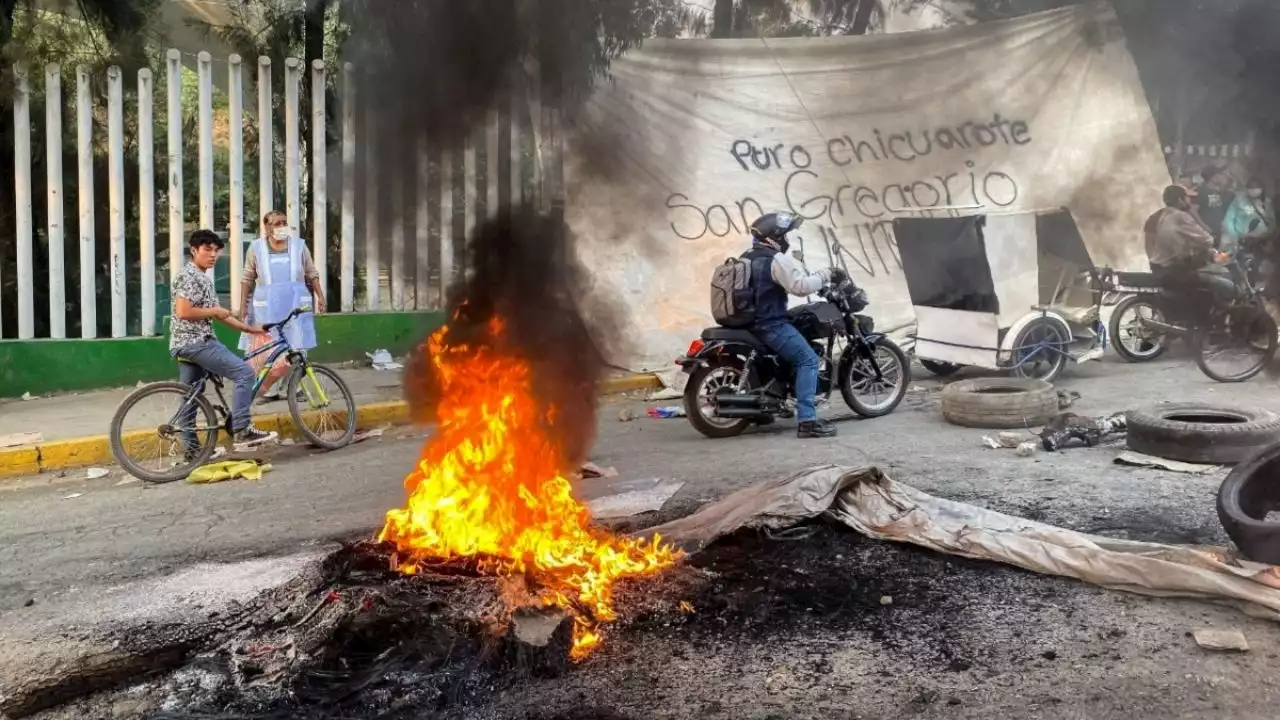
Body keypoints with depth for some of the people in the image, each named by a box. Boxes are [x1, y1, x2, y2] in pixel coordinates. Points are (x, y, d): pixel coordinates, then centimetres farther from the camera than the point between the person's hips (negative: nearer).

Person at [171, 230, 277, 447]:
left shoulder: (204, 278, 19)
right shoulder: (189, 276, -13)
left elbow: (217, 314, 21)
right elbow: (183, 312, -23)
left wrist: (249, 328, 17)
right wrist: (213, 311, -12)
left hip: (188, 344, 10)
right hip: (194, 342, -10)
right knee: (244, 373, -13)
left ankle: (191, 449, 17)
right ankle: (242, 430, -12)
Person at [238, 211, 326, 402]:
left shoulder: (299, 245, 6)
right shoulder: (256, 247, 4)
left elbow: (312, 274, 11)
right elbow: (247, 278, 7)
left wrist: (320, 295, 2)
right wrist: (243, 304, 2)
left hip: (295, 305, 1)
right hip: (267, 307, 0)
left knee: (295, 349, 1)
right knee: (265, 349, -1)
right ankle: (270, 390, 7)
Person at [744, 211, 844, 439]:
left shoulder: (747, 258, 14)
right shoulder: (777, 259, -15)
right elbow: (801, 286, -25)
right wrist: (827, 275, -14)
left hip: (751, 321, 10)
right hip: (771, 324, -10)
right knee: (808, 360, -13)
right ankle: (807, 421, -24)